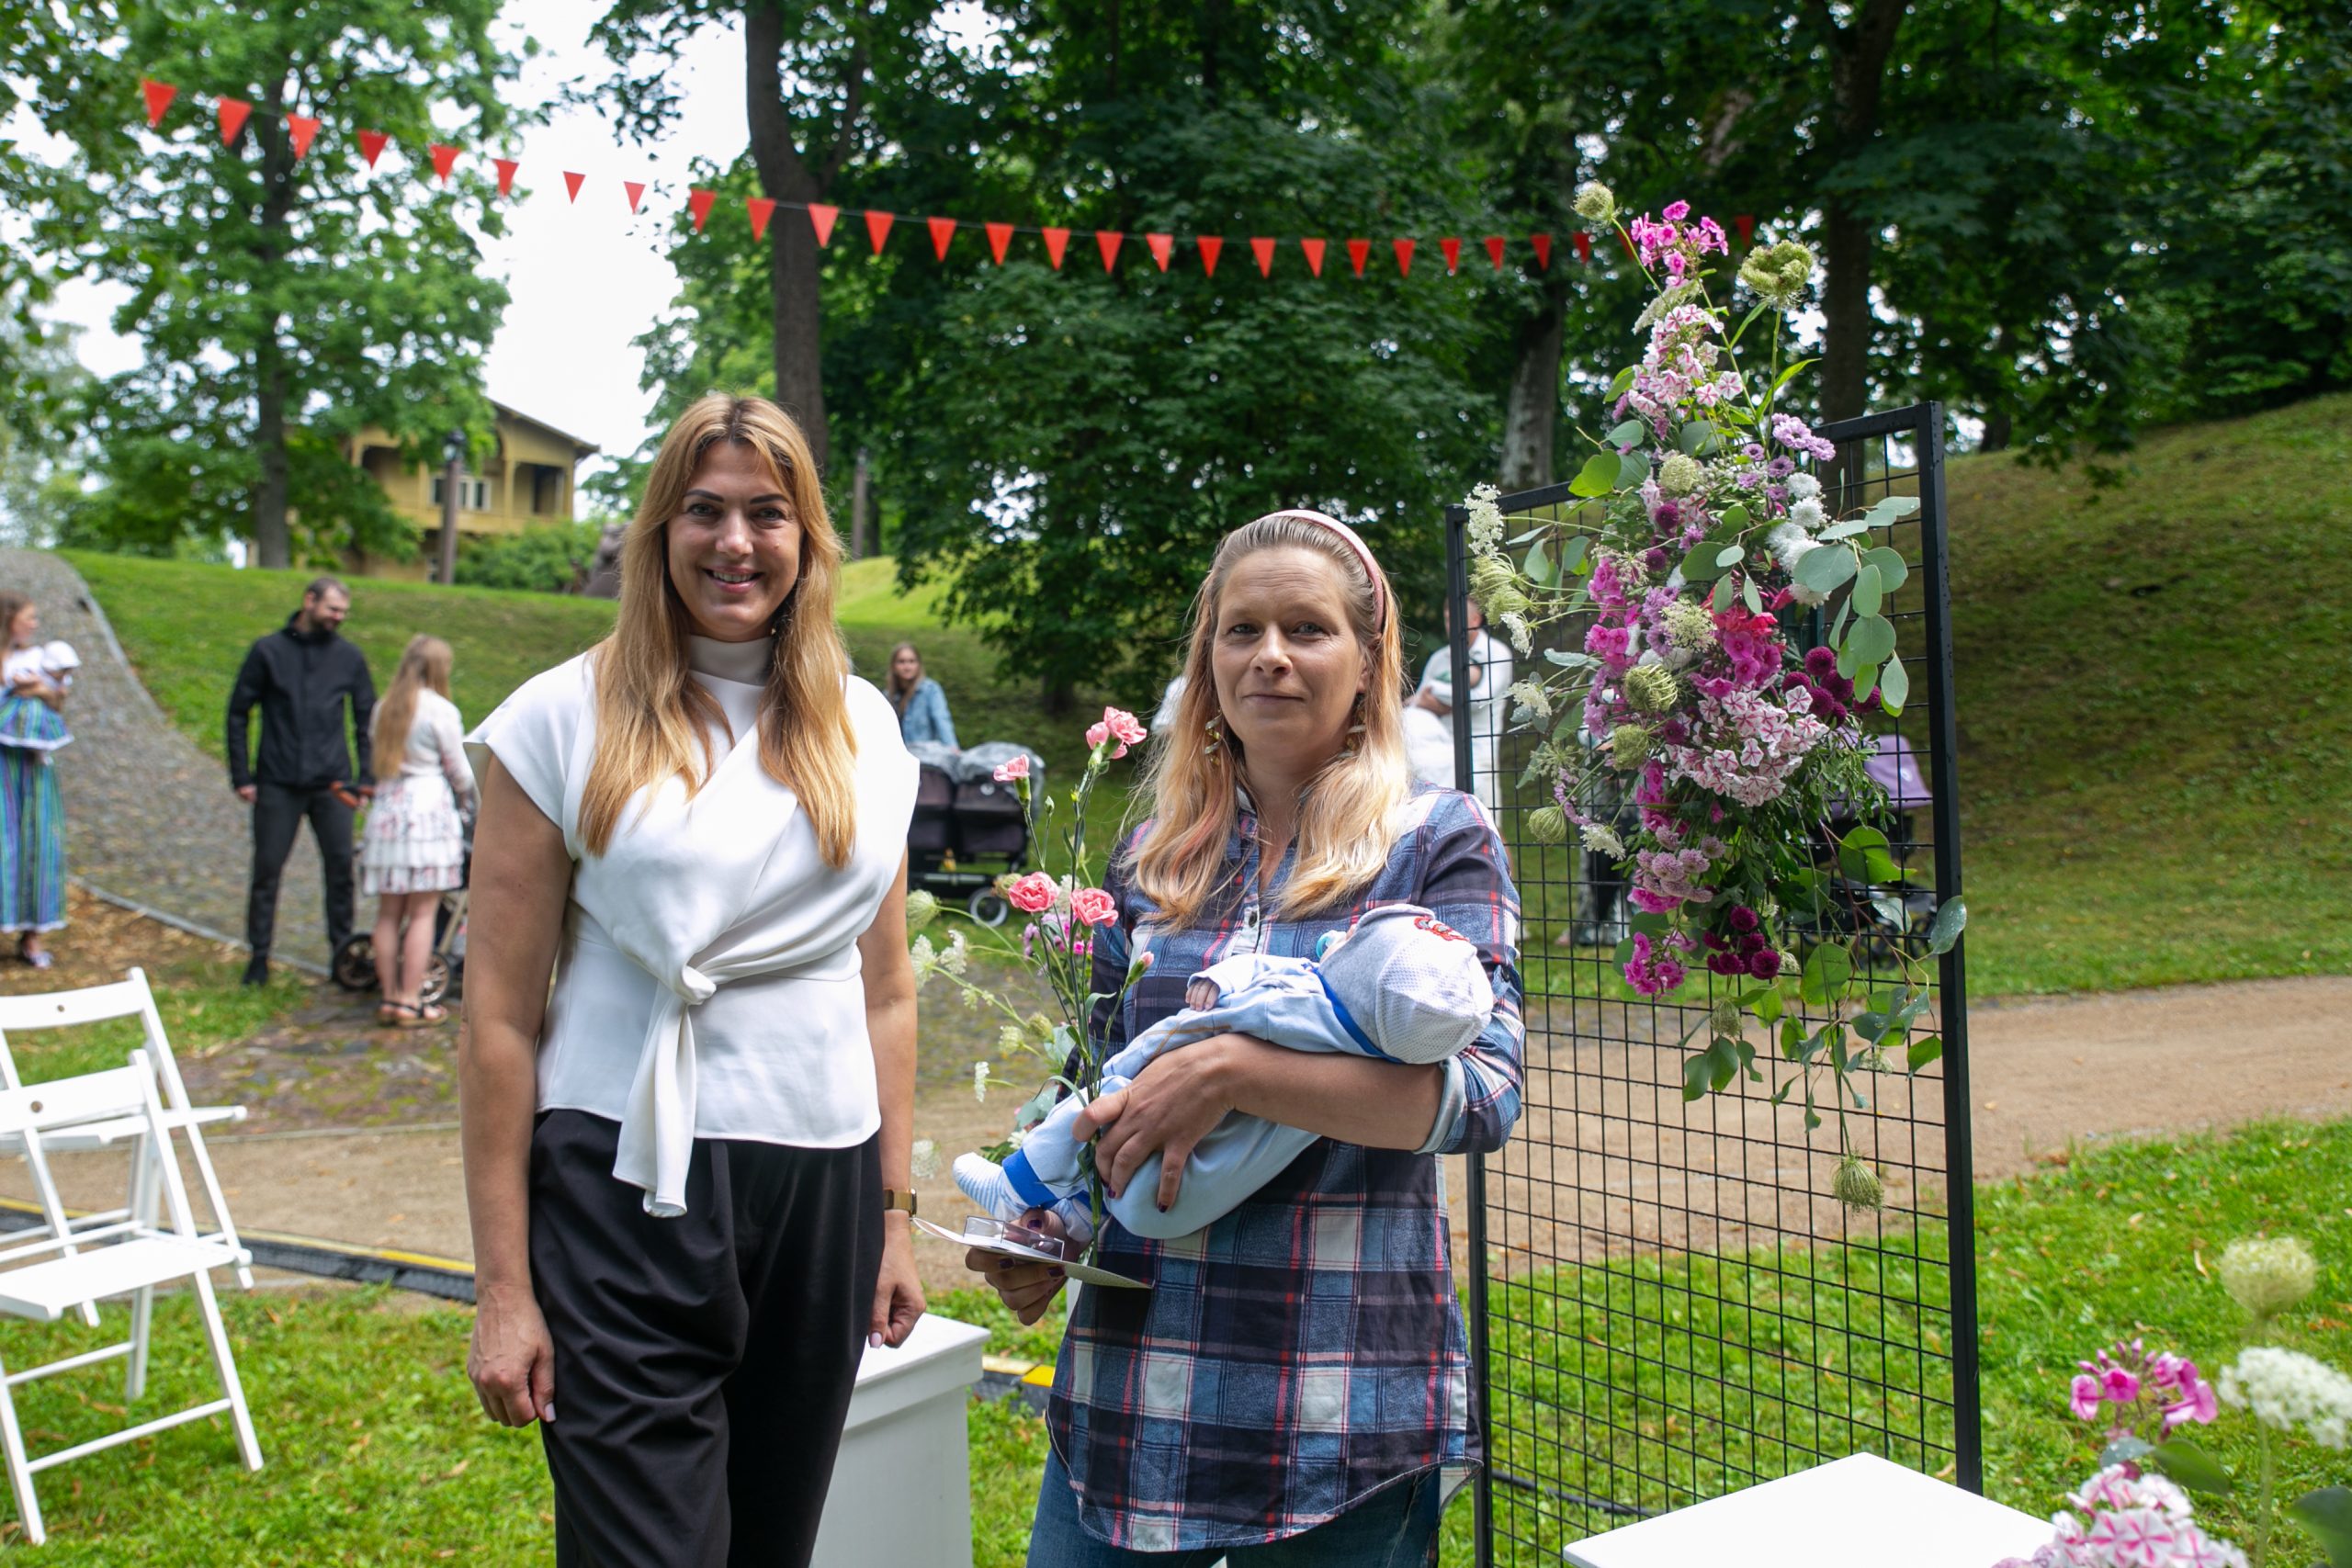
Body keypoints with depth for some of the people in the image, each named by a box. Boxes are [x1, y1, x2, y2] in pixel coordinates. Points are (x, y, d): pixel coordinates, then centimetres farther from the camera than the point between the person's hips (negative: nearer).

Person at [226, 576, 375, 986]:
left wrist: (367, 777, 3)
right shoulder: (268, 652, 2)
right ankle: (259, 955, 12)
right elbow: (238, 714, 5)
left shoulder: (349, 657, 7)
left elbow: (367, 719, 12)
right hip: (278, 784, -1)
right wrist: (241, 776, -1)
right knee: (267, 869, 3)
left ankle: (342, 949, 14)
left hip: (331, 783, 1)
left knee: (341, 867, 2)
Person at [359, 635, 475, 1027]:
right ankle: (411, 1002, 1)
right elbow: (459, 771, -1)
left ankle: (389, 997, 16)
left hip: (386, 808, 6)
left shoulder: (384, 708, 10)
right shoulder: (440, 711, -7)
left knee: (389, 913, 10)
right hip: (428, 807, -6)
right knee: (423, 913, -1)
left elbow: (378, 762, 9)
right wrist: (466, 799, 18)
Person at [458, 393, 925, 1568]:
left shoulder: (864, 727, 9)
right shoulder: (566, 720, -3)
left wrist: (894, 1215, 11)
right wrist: (501, 1286, -5)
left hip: (822, 1185, 4)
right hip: (629, 1192, -4)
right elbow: (500, 1015, -4)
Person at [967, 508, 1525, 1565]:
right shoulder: (1155, 855, 10)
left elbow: (1482, 1091, -15)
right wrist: (1042, 1233, -1)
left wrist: (1231, 1070, -23)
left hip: (1344, 1396, -3)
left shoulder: (1439, 842, -3)